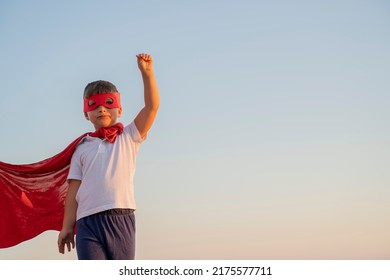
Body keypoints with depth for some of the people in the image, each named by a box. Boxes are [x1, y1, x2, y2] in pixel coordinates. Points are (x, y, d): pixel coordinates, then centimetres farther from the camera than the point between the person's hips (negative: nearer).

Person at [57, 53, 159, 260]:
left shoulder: (128, 138, 13)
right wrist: (67, 226, 5)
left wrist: (146, 72, -5)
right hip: (88, 221, 0)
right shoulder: (83, 148, 14)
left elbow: (152, 106, 2)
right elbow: (74, 189, 10)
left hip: (121, 220, 0)